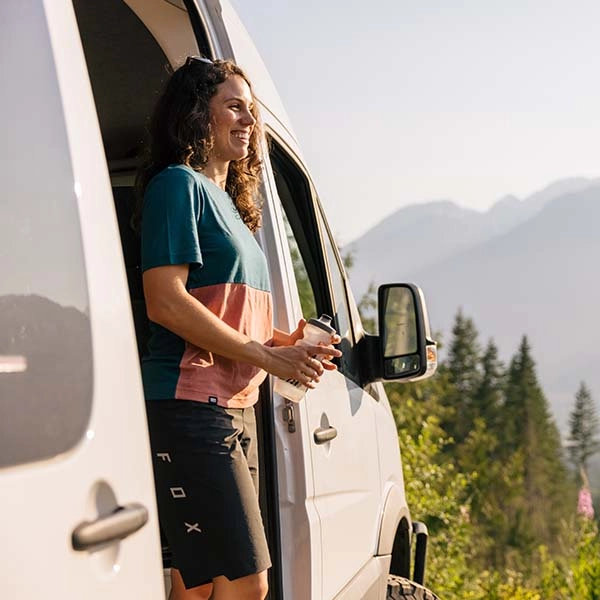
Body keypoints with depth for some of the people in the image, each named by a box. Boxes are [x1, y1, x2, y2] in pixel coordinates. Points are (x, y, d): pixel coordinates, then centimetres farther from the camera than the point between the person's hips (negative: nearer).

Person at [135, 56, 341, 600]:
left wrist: (283, 343, 7)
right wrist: (266, 356, -14)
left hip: (235, 409, 9)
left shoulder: (229, 203, 23)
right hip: (190, 407, -9)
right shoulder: (179, 184, -4)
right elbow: (165, 301, -15)